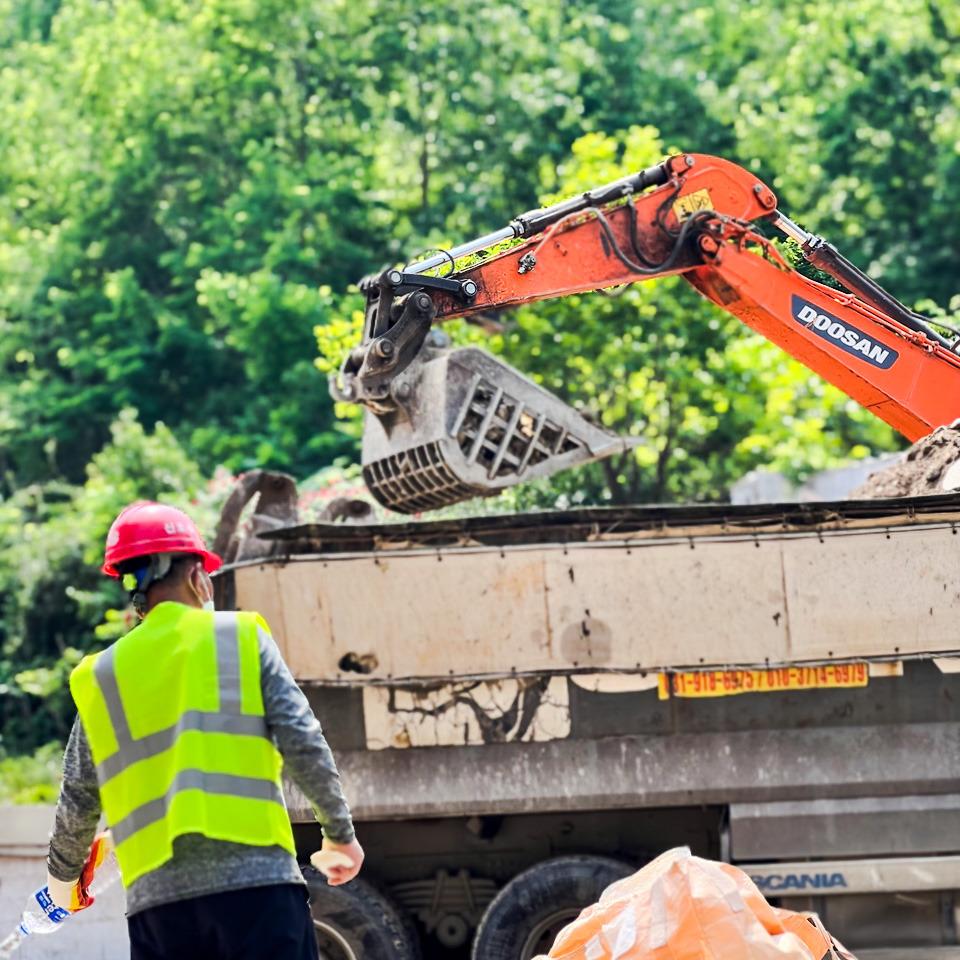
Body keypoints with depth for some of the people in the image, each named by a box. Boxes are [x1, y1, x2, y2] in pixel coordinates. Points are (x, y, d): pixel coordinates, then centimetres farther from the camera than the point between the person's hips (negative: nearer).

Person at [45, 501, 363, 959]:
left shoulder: (100, 677, 14)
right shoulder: (243, 637, 6)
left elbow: (78, 805, 17)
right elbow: (304, 745, -1)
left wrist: (63, 876, 36)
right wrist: (340, 831, 14)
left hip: (156, 900, 3)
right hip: (256, 882, -3)